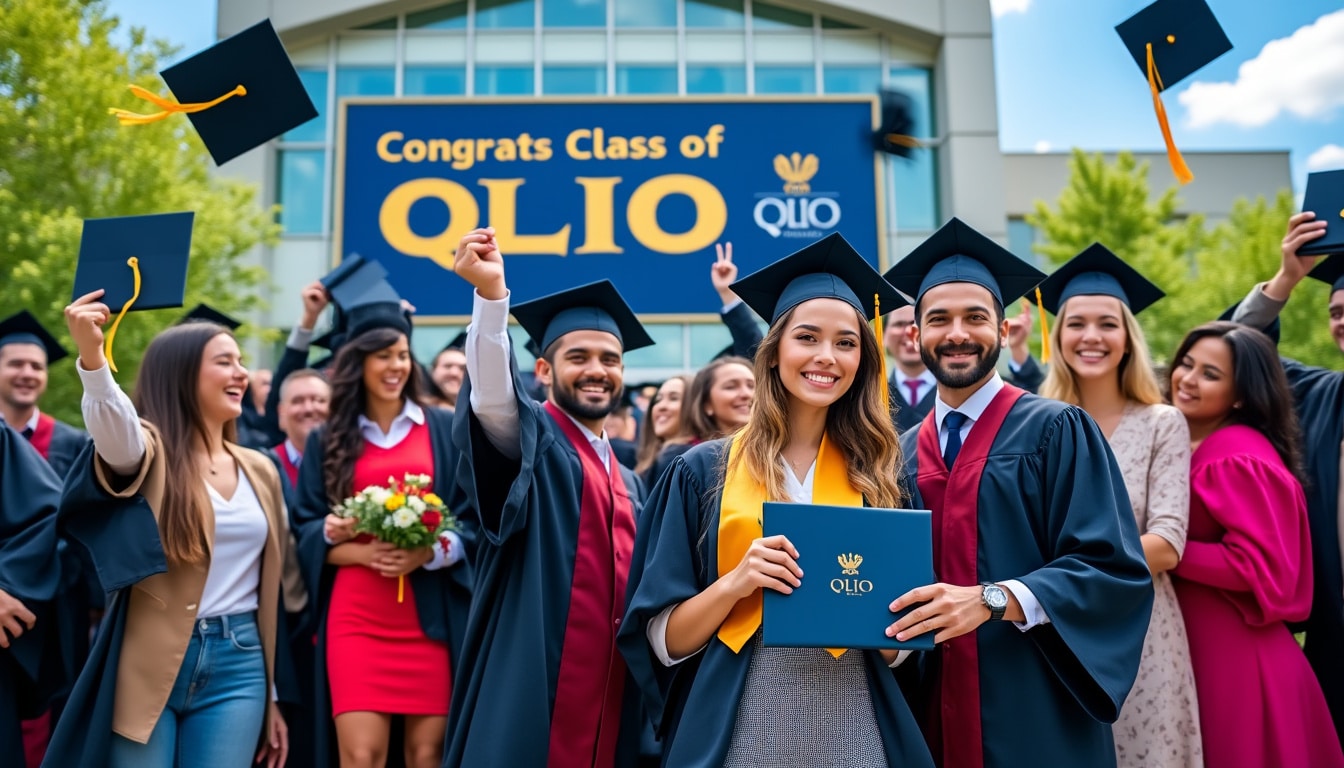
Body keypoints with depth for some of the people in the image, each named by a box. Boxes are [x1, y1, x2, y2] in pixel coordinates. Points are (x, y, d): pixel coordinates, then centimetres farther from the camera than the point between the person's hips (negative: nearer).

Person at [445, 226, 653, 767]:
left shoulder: (630, 485, 16)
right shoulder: (529, 439, -2)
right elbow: (492, 390, -24)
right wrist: (491, 291, -41)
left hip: (609, 707, 6)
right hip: (527, 697, -6)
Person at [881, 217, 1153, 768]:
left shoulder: (1056, 432, -6)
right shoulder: (904, 454, 8)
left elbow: (1115, 568, -13)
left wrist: (994, 600, -25)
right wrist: (890, 623, -6)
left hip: (1038, 712, -4)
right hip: (937, 714, 4)